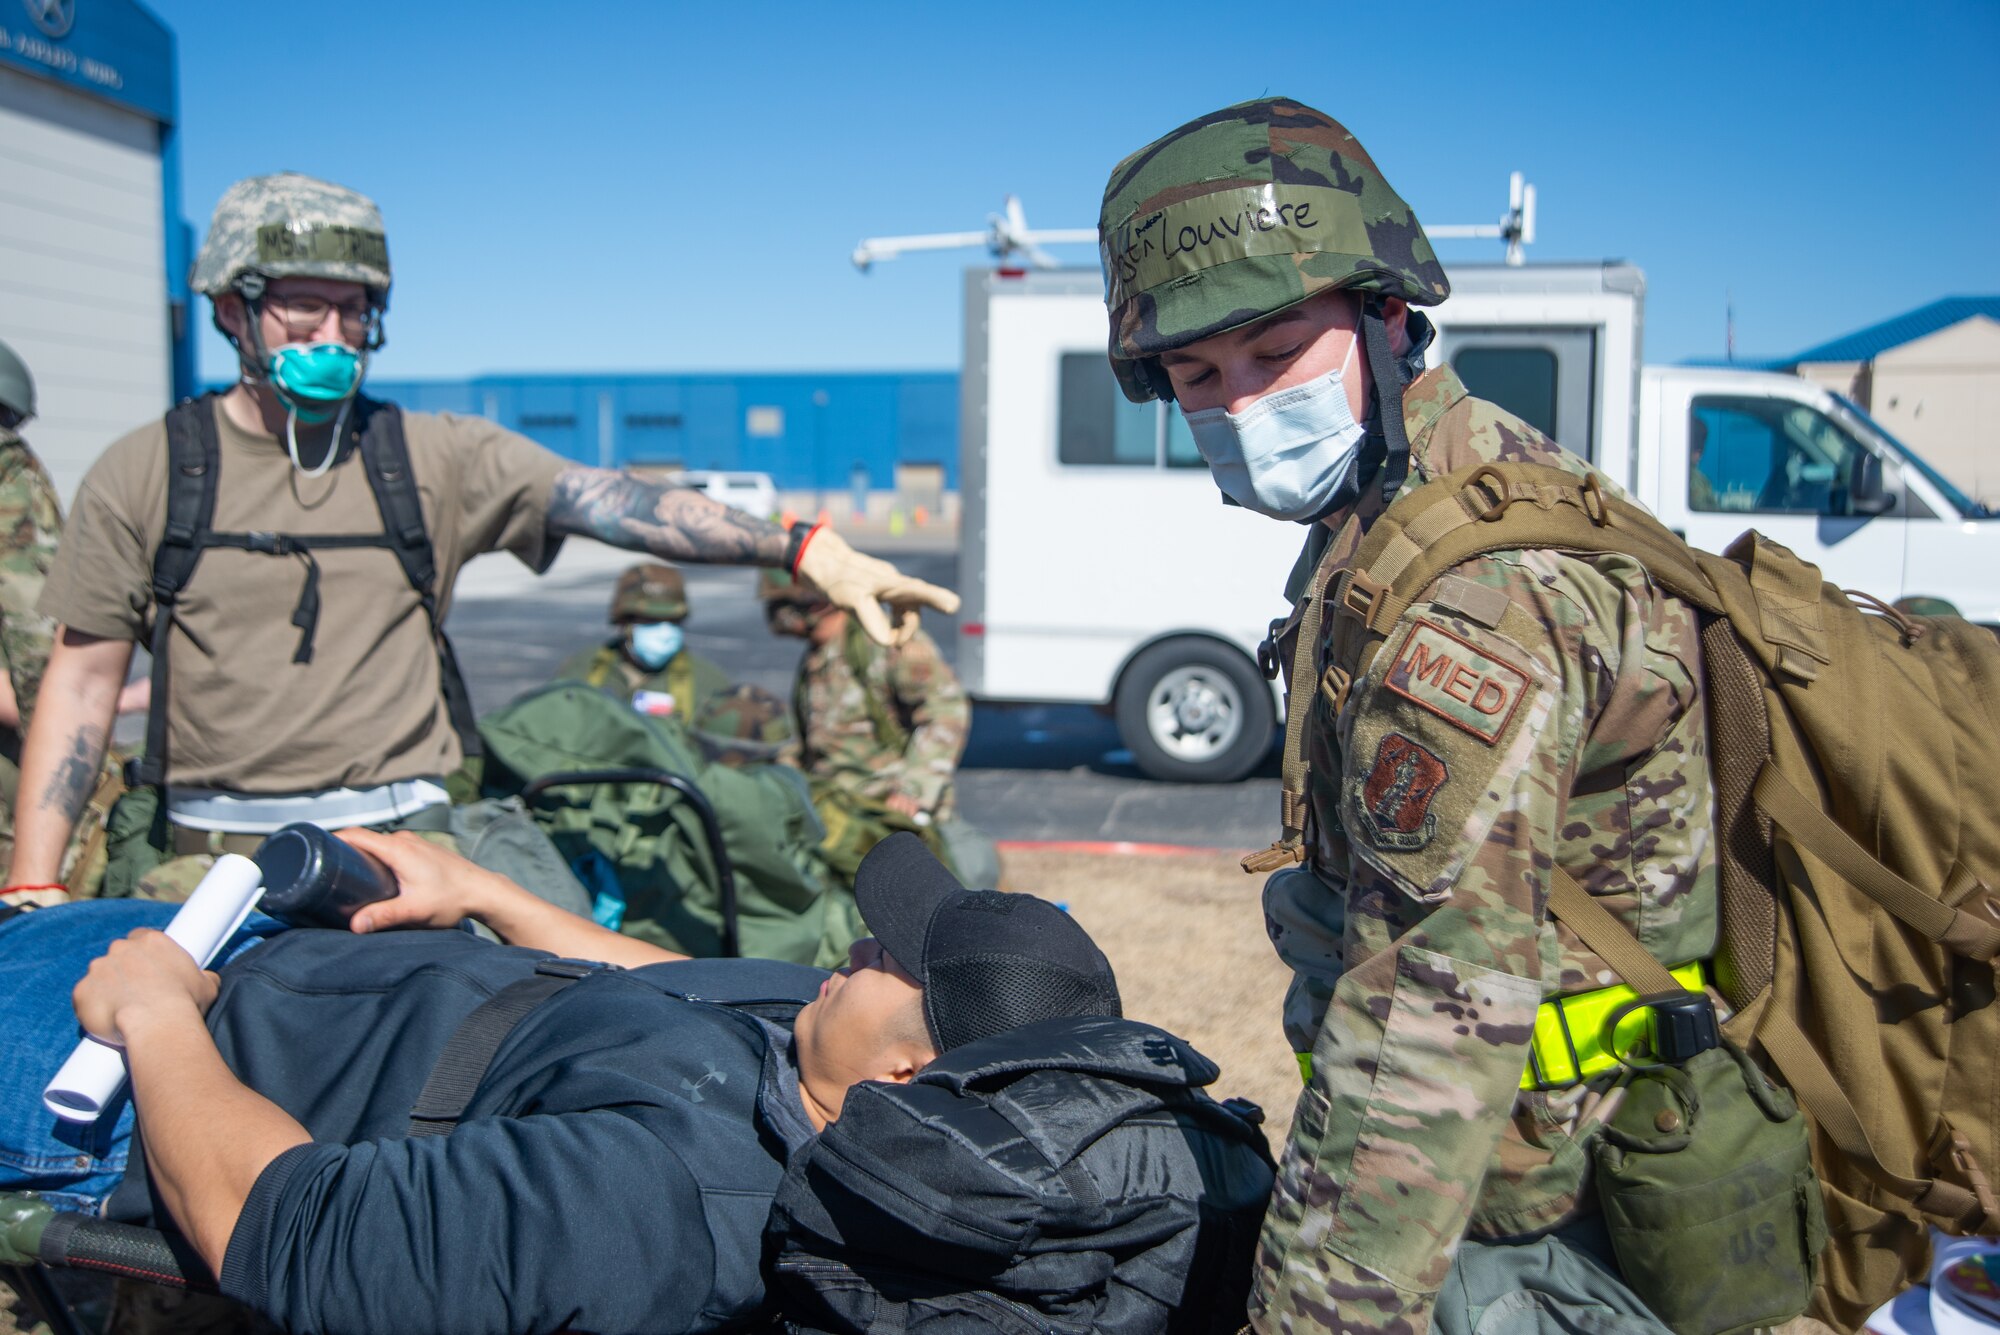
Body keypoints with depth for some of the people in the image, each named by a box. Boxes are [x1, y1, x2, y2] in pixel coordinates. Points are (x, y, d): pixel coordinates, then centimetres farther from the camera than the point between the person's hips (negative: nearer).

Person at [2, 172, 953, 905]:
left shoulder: (436, 457, 3)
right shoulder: (144, 474, 4)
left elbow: (616, 505, -9)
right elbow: (82, 680, 6)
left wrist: (806, 550, -23)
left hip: (398, 847, 0)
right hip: (203, 858, 0)